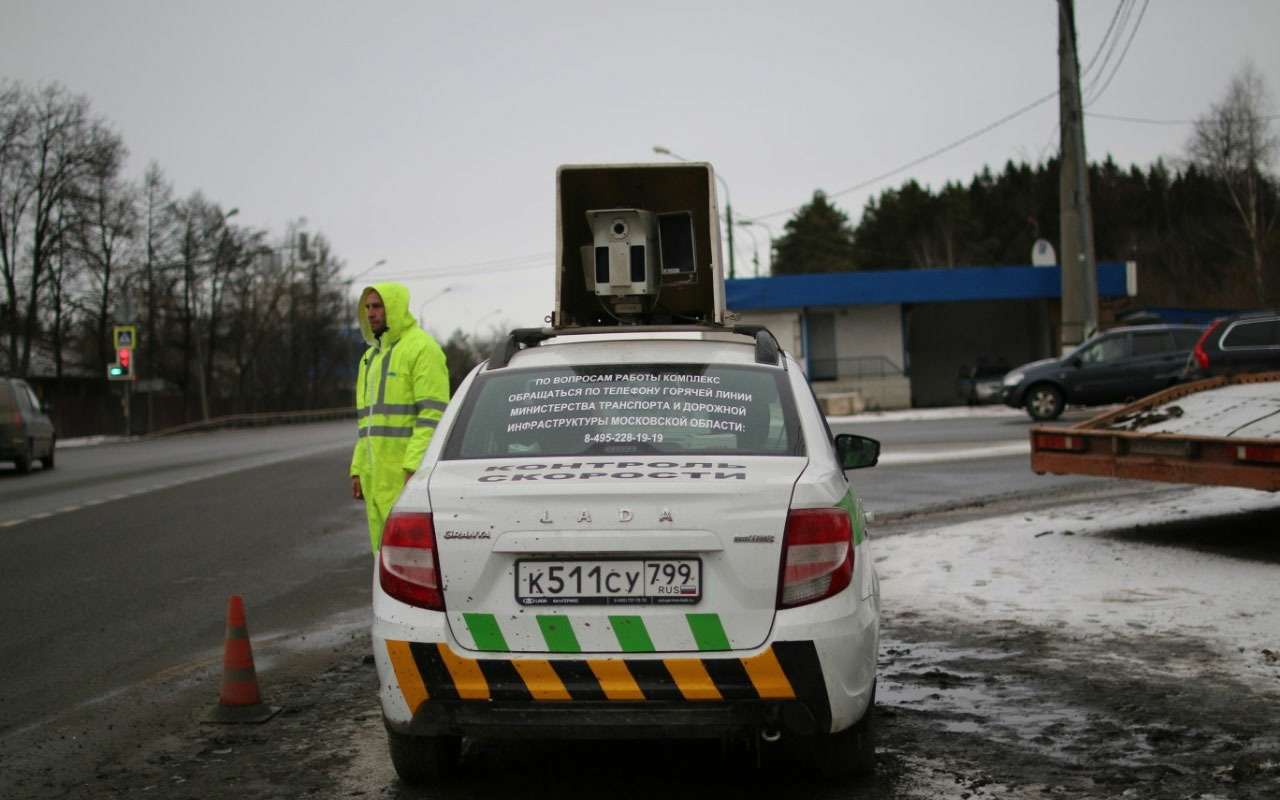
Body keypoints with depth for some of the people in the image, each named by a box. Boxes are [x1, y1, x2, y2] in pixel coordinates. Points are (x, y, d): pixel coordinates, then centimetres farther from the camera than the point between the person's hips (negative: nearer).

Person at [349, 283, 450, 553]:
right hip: (378, 475, 9)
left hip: (409, 473, -9)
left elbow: (433, 414, -17)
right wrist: (358, 469, 16)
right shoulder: (373, 356, 20)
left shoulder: (422, 348, -9)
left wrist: (415, 468, -24)